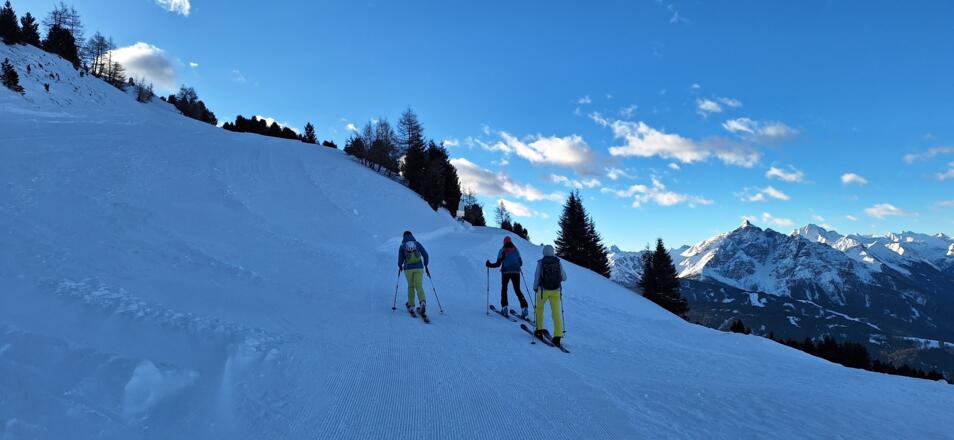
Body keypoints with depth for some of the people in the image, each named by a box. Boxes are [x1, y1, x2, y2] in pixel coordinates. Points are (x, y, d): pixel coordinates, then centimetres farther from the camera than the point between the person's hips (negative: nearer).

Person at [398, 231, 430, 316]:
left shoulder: (402, 246, 1)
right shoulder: (417, 243, 5)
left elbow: (400, 259, -3)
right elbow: (425, 255, 1)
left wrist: (400, 266, 19)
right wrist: (426, 266, 15)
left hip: (408, 268, 0)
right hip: (419, 268, 0)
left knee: (410, 286, 19)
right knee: (419, 286, -1)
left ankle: (411, 305, 23)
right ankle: (423, 302, -27)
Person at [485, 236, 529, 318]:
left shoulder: (503, 250, 0)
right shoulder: (516, 249, 9)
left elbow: (498, 264, -5)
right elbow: (520, 263, 12)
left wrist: (490, 265, 10)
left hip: (506, 271, -3)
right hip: (516, 272, 3)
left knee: (504, 289, 14)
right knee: (518, 290, 7)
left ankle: (504, 308, 6)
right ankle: (524, 308, -7)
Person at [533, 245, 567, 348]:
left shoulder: (541, 262, -6)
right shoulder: (558, 262, 0)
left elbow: (537, 276, -8)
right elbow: (564, 277, 3)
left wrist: (535, 287, 9)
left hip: (543, 290, -1)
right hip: (556, 290, 1)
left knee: (539, 308, 22)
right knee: (556, 312, -2)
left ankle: (539, 329, 26)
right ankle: (558, 335, -11)